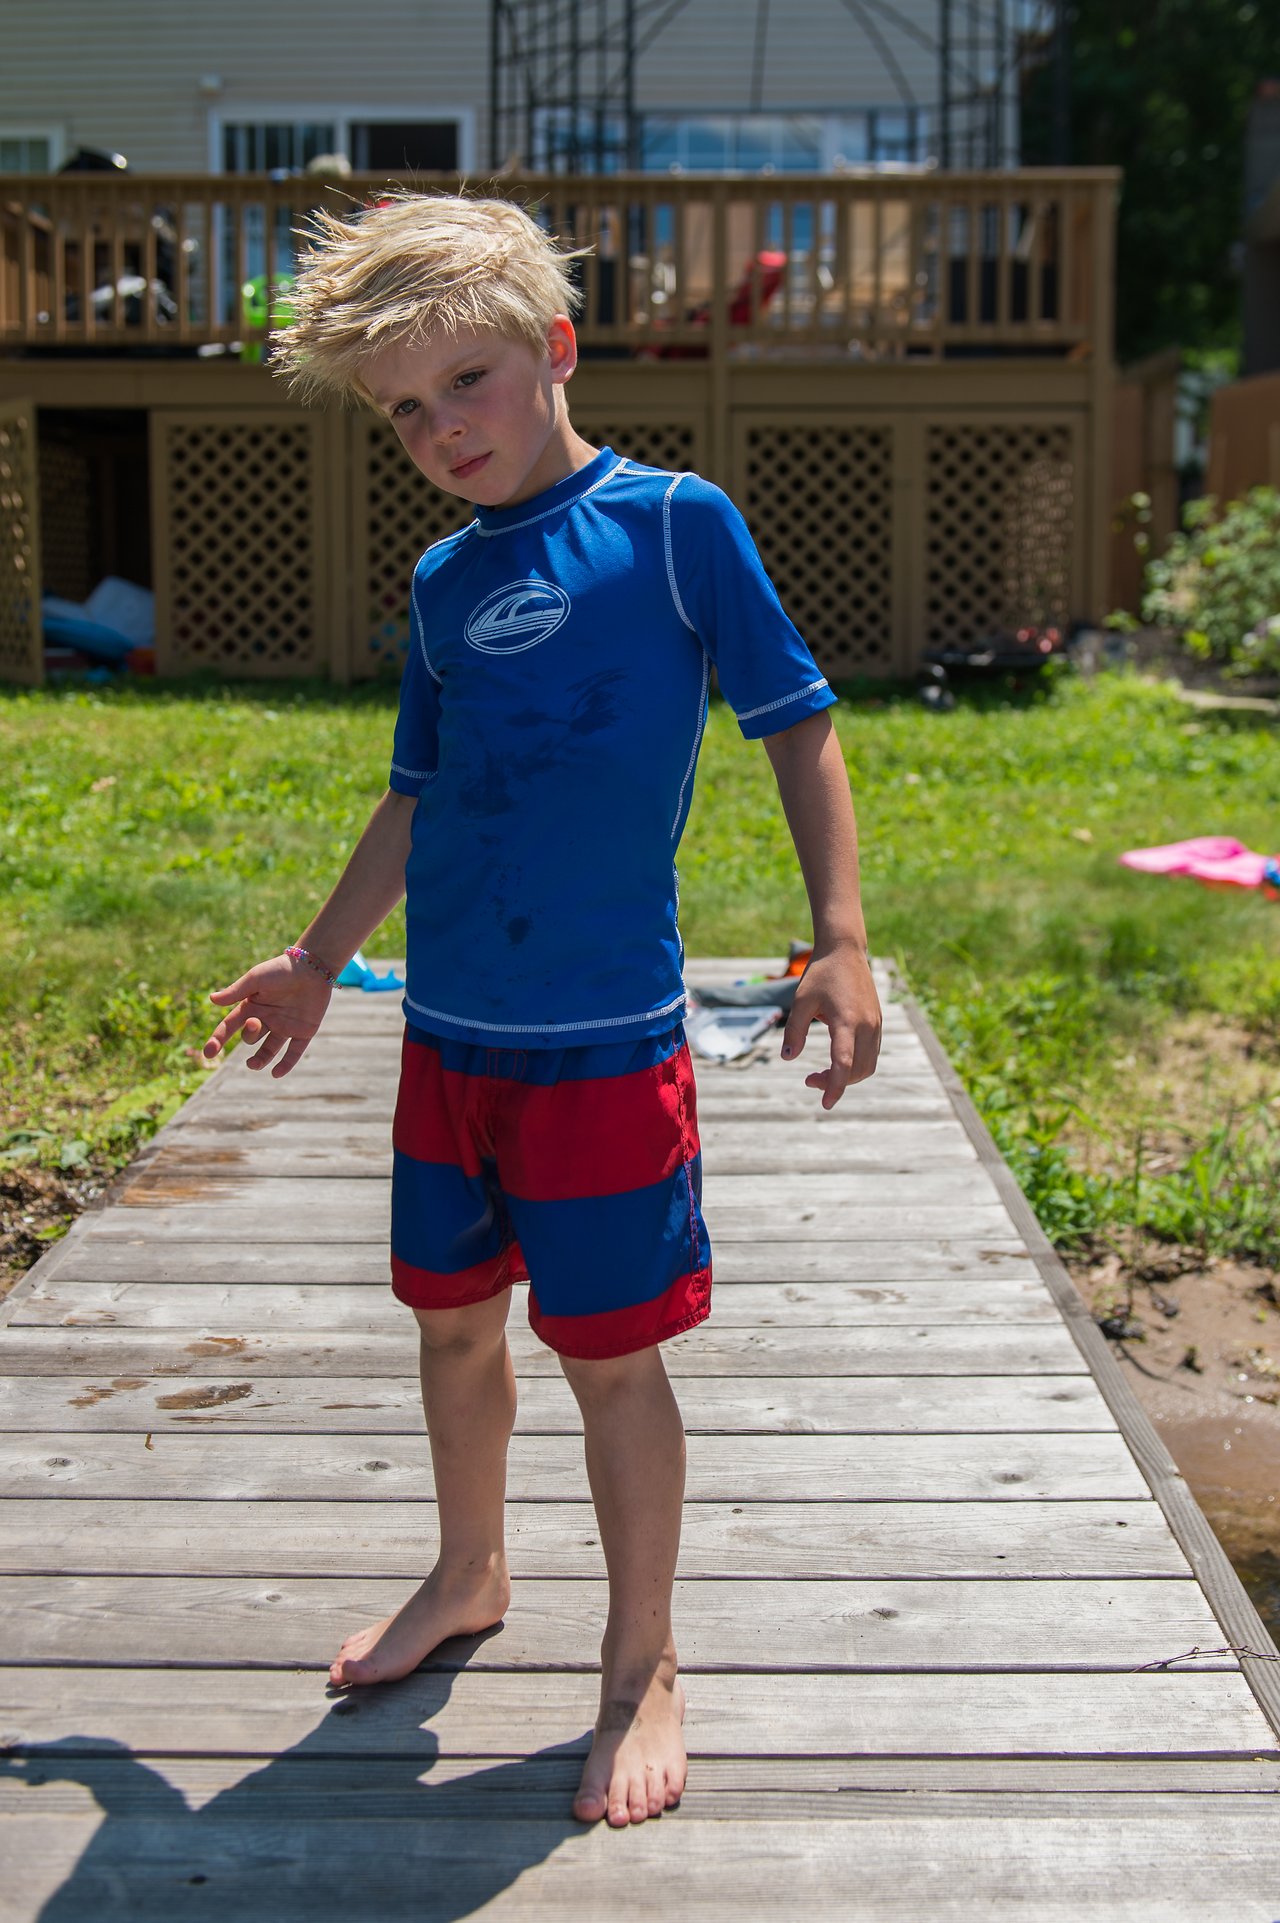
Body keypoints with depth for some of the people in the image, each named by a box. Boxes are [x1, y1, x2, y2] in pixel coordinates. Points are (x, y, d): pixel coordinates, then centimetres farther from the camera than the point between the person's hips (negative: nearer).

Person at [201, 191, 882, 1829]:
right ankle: (468, 1575, 41)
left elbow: (796, 723, -5)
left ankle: (642, 1666, 20)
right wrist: (317, 961, 26)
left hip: (603, 1037, -5)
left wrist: (840, 938, -14)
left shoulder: (673, 523, -7)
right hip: (446, 1029, 6)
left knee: (609, 1355, 2)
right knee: (452, 1317, 18)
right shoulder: (444, 582, 9)